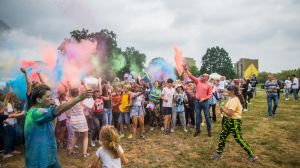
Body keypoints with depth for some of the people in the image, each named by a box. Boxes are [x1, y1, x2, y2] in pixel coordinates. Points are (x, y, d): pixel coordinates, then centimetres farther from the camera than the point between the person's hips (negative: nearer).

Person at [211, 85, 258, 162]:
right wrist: (224, 108, -1)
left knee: (239, 139, 1)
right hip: (229, 121, 11)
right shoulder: (232, 98, 9)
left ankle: (252, 155, 18)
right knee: (222, 136, 17)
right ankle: (219, 153, 30)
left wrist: (222, 108, -15)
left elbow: (229, 113, -29)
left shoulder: (234, 100, -24)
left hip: (234, 122, -11)